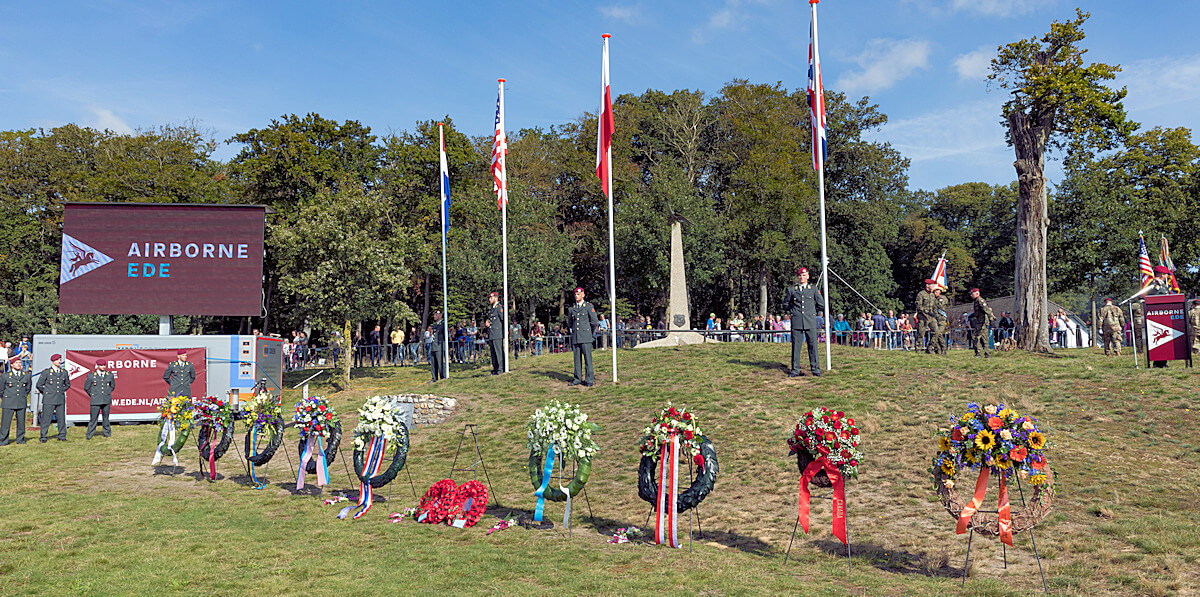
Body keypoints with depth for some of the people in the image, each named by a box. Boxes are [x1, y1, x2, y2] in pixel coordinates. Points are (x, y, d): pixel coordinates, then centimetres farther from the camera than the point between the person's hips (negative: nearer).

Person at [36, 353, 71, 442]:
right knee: (46, 418, -2)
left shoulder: (64, 372, 9)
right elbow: (39, 385, 4)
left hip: (61, 399, 3)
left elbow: (67, 384, 23)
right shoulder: (46, 372, -2)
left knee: (61, 418, 4)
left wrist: (61, 391, 12)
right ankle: (43, 437, 7)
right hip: (49, 400, -3)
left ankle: (62, 436, 12)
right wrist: (46, 393, 5)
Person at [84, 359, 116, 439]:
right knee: (93, 418, -3)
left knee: (106, 417, 7)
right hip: (95, 401, -2)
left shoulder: (110, 375, 7)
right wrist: (92, 395, 6)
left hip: (106, 400, 2)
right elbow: (86, 388, 10)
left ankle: (107, 434, 17)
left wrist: (107, 393, 11)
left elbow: (113, 386, 21)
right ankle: (89, 435, 8)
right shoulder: (91, 376, 1)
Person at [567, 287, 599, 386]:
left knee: (587, 358, -6)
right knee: (577, 359, 6)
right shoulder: (571, 308, 13)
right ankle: (577, 379, 11)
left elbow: (594, 322, 0)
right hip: (575, 337, 4)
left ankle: (589, 380, -3)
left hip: (585, 337, -4)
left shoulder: (589, 306, 0)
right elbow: (570, 323, 25)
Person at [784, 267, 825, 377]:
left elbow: (821, 305, 15)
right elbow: (785, 304, 21)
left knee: (812, 345, -2)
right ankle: (795, 370, 6)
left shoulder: (814, 289, 9)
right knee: (796, 345, 1)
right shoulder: (791, 289, 9)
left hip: (810, 322, 0)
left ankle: (815, 369, 5)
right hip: (796, 321, 0)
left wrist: (811, 311, 13)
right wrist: (793, 310, 12)